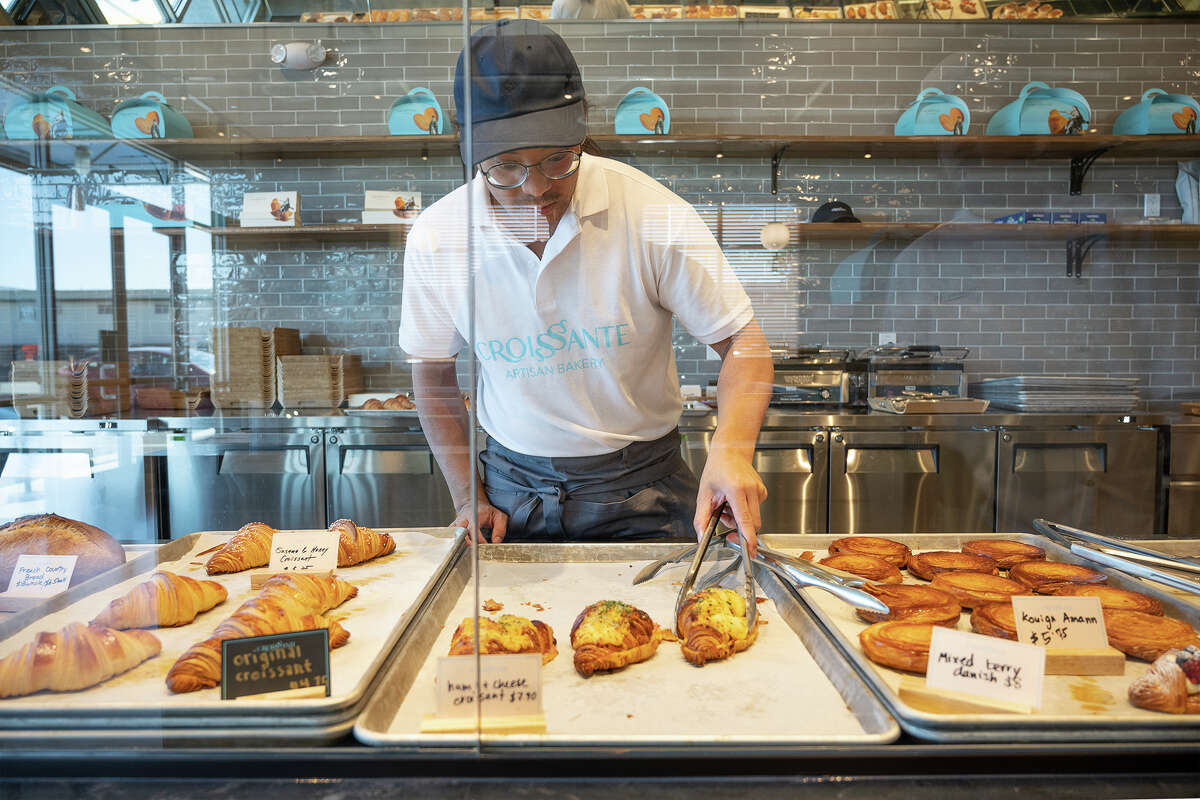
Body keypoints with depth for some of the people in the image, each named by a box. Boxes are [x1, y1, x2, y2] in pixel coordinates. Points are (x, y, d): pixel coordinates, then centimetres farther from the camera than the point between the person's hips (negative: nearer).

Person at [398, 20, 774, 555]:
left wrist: (732, 448, -30)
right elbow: (432, 375, 3)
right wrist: (468, 498, -2)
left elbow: (742, 342, -12)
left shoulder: (653, 215, -18)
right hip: (513, 486, 2)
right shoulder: (434, 239, -11)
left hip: (640, 492, -1)